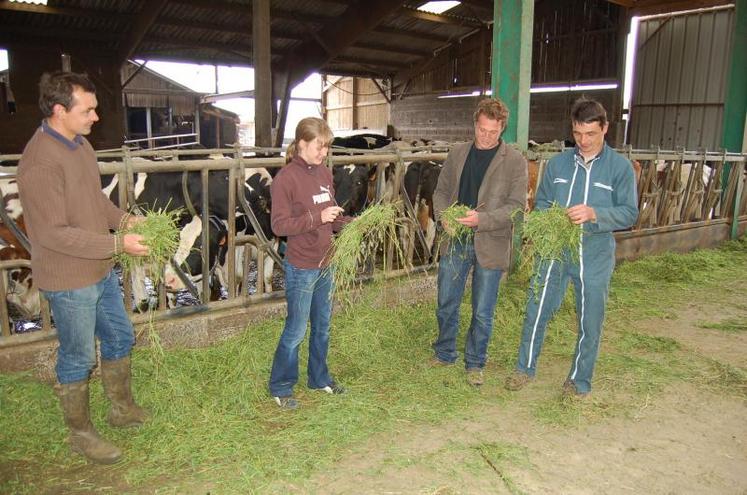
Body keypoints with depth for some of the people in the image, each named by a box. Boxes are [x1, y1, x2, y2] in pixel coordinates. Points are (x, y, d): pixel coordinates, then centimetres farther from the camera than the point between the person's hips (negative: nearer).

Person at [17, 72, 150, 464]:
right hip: (69, 281, -9)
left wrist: (125, 218, -1)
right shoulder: (39, 162, -25)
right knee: (78, 359, 8)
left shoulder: (80, 144, 4)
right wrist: (118, 244, -24)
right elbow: (54, 234, -25)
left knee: (120, 338, 21)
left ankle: (122, 408, 42)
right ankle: (80, 434, 29)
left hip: (101, 271, 9)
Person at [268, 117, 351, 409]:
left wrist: (351, 224, -2)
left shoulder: (324, 173, 6)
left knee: (322, 326, 19)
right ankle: (280, 388, 24)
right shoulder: (286, 178, -15)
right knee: (296, 331, 5)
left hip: (324, 265, 7)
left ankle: (319, 378, 38)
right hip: (301, 268, -7)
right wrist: (317, 217, -24)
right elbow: (279, 225, -18)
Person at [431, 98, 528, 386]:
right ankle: (444, 354, 36)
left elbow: (516, 205, -9)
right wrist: (444, 217, -9)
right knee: (446, 304, 14)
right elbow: (441, 191, 11)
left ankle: (475, 363, 29)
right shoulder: (457, 154, 7)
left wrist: (482, 219, -24)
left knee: (483, 312, 9)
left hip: (490, 246, -3)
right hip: (454, 242, 3)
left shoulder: (515, 162, -5)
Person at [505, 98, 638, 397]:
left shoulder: (620, 167, -4)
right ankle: (526, 368, 32)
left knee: (590, 323, 10)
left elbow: (630, 213, -8)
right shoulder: (558, 163, 5)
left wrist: (594, 213, -25)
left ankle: (579, 381, 30)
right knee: (536, 312, 11)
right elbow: (541, 202, 11)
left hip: (594, 258, -2)